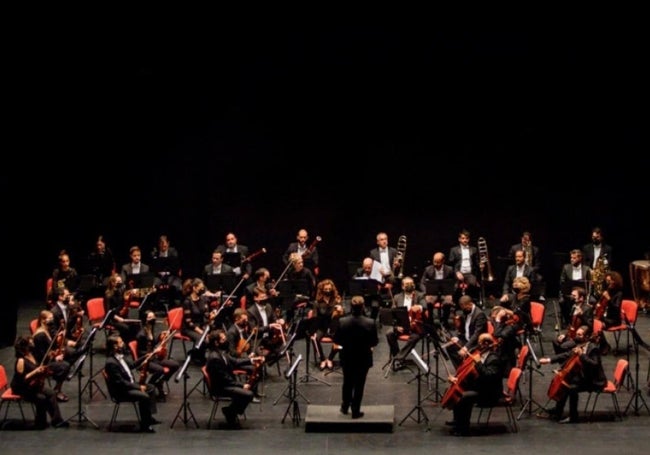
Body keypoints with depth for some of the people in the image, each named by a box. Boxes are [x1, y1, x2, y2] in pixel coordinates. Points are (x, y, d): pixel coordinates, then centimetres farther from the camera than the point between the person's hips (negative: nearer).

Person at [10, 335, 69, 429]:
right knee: (41, 398, -23)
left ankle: (57, 420, -5)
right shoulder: (21, 361, -23)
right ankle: (40, 424, -4)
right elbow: (21, 379, -26)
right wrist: (35, 372, -32)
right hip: (21, 389, -8)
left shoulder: (32, 356, 3)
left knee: (51, 393, -8)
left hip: (34, 384, 8)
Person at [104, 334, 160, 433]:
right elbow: (120, 382, -25)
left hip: (130, 384, 11)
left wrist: (145, 358, 14)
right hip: (120, 391, -11)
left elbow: (131, 365, 24)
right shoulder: (111, 363, -25)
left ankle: (149, 417, 17)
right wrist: (138, 387, -21)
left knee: (151, 388, 14)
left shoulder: (120, 357, 5)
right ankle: (144, 425, -13)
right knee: (144, 396, -25)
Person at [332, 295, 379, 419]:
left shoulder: (342, 321, -15)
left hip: (347, 358, 2)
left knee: (347, 383, 22)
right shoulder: (370, 323, -19)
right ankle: (355, 411, 14)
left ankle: (345, 407, 34)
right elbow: (374, 342, -11)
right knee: (359, 385, 10)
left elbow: (336, 340, -7)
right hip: (363, 358, -2)